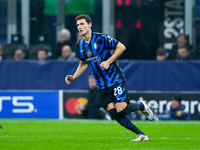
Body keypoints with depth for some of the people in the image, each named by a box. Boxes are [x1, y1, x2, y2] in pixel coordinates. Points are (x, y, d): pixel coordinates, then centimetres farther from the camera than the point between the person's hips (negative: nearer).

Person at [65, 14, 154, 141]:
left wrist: (109, 62, -17)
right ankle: (141, 134, 2)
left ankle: (141, 106, 17)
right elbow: (83, 64, 21)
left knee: (121, 110, -16)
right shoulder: (80, 45, 6)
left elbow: (121, 47, -9)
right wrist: (73, 77, 7)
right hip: (102, 85, 5)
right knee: (114, 113, -9)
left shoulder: (101, 38, -12)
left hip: (116, 79, -5)